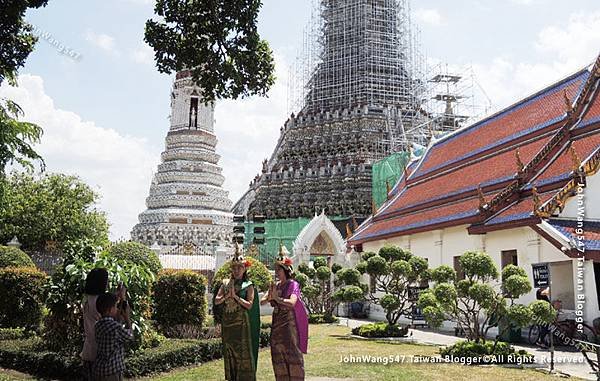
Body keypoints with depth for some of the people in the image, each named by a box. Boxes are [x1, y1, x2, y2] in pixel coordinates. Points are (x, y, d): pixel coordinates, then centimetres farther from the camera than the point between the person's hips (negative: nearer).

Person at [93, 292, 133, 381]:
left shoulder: (98, 325, 3)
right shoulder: (116, 327, -20)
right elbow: (129, 336, -1)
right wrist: (127, 319, 13)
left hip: (99, 369, 8)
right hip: (112, 371, -8)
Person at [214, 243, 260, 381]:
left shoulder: (248, 286, -1)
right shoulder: (226, 283, 10)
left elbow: (249, 305, -11)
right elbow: (216, 301, 4)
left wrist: (235, 296, -15)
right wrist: (227, 296, -12)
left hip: (242, 324, -4)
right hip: (227, 323, 4)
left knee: (243, 353, -5)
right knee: (229, 353, 7)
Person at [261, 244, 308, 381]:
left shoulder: (293, 284, -6)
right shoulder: (276, 286, 11)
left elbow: (292, 303, -22)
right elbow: (262, 301, 6)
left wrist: (277, 298, -17)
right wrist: (269, 297, -13)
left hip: (289, 322, -7)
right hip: (277, 323, 7)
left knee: (292, 353, -6)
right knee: (278, 354, 8)